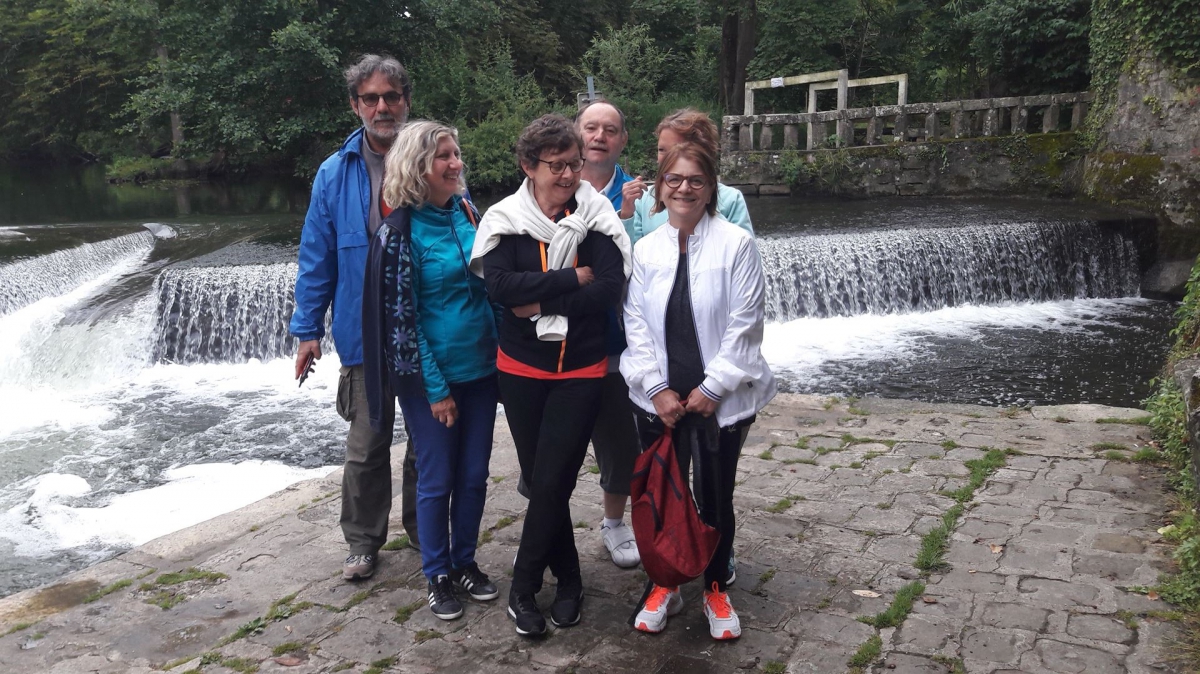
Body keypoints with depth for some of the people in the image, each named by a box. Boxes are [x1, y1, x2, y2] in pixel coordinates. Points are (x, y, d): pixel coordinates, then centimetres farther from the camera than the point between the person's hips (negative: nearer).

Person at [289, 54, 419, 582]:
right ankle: (364, 540, 27)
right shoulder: (335, 173, 0)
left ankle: (423, 529, 34)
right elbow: (317, 257, 4)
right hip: (365, 334, 0)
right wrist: (308, 328, 2)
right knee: (366, 446, 9)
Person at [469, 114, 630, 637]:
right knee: (539, 480, 10)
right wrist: (573, 280, -20)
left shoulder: (595, 216, -5)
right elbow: (499, 286, -19)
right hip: (521, 369, 2)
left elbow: (610, 289, -16)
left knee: (551, 482, -3)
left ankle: (523, 587, 15)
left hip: (580, 371, -1)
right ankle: (568, 579, 30)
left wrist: (541, 303, -18)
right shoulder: (506, 218, -3)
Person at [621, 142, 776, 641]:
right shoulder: (646, 249, 3)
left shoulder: (736, 243, -8)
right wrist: (657, 389, -6)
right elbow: (636, 324, 2)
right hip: (660, 399, 3)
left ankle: (716, 590, 29)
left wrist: (712, 387, -11)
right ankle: (665, 585, 31)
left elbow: (744, 324, -10)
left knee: (715, 497, 8)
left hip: (720, 399, -3)